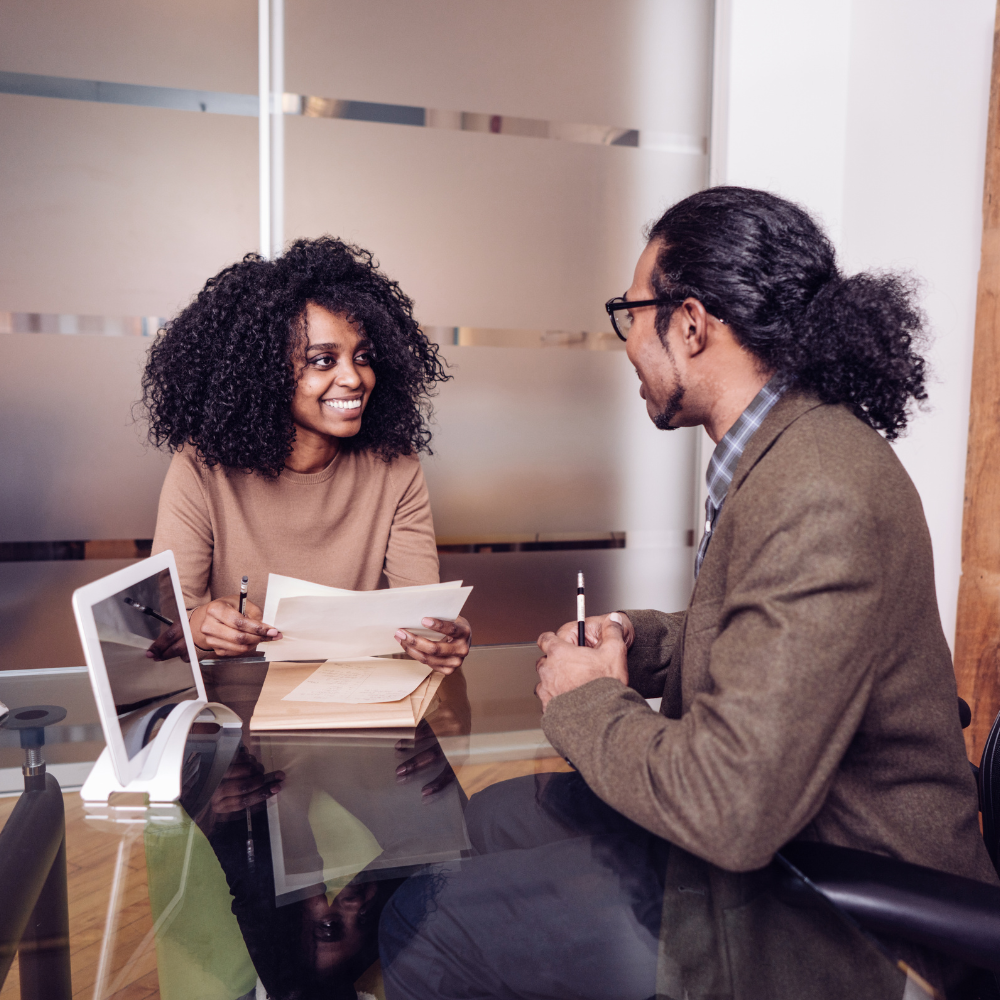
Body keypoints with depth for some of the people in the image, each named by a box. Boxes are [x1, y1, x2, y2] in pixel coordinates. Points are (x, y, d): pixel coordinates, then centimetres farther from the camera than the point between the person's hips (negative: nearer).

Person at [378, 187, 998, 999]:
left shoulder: (819, 501, -31)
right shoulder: (789, 447, 2)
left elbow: (732, 810, -32)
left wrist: (586, 701, -15)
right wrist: (632, 640, 0)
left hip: (821, 928, -9)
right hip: (768, 816, 9)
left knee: (422, 930, -4)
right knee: (486, 821, 19)